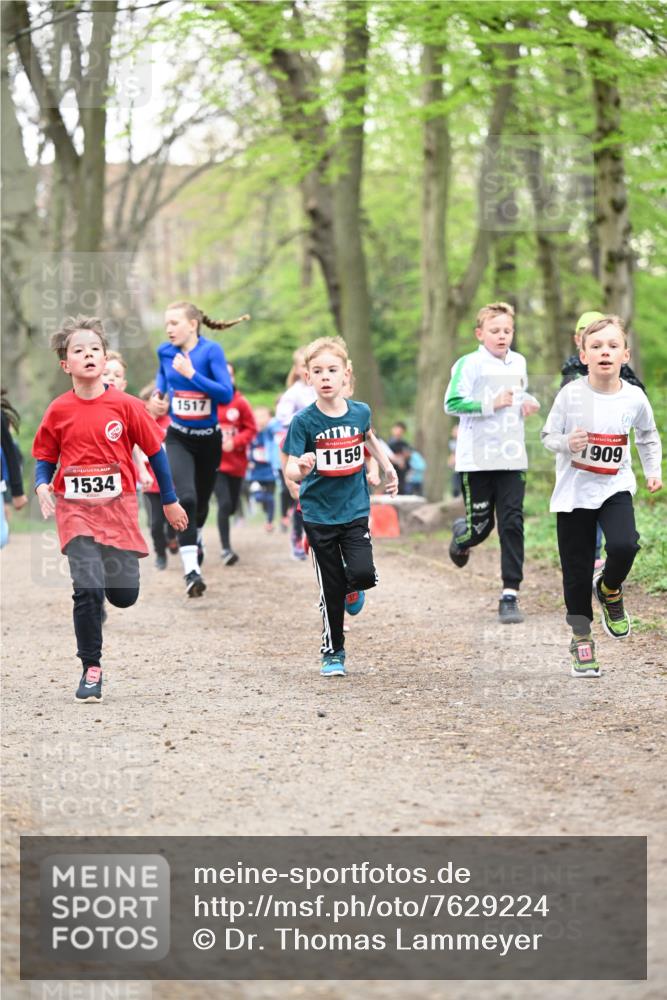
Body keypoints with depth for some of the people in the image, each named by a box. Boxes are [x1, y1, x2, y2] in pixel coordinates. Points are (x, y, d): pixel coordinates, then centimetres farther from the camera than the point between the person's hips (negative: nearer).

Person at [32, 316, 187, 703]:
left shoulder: (126, 405, -4)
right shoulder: (58, 411, -1)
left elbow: (155, 451, 4)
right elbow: (45, 458, 9)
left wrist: (170, 501, 9)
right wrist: (42, 486, -12)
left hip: (118, 507, 1)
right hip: (75, 510, 0)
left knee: (124, 594, 1)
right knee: (88, 590, -12)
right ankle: (91, 670, 3)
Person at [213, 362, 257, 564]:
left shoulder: (241, 403, -3)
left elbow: (251, 428, 1)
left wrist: (235, 442, -13)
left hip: (236, 462, 3)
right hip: (215, 461, -3)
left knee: (232, 505, 11)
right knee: (224, 503, -15)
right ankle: (226, 548, -7)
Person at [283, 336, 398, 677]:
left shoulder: (360, 412, -3)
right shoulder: (304, 421, -13)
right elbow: (291, 472, -19)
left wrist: (388, 467, 21)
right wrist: (301, 468, -40)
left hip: (355, 510, 2)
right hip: (319, 514, -2)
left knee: (363, 574, -17)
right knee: (331, 590, 3)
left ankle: (353, 588, 20)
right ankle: (333, 653, 20)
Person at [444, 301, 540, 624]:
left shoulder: (519, 363, 11)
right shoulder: (469, 364, -7)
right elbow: (451, 404, -14)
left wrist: (530, 403, 7)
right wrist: (491, 404, -20)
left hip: (512, 458, 4)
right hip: (477, 460, -4)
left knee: (512, 524, -4)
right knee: (480, 526, 2)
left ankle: (510, 595, -3)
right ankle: (462, 537, 41)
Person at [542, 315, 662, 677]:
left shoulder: (634, 398, -5)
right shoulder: (571, 394, -11)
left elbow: (648, 436, 14)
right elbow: (548, 435, -2)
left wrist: (653, 470, 8)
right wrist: (567, 443, -21)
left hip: (615, 487, 1)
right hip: (574, 490, -1)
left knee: (624, 545, -24)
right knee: (577, 569, 3)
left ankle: (609, 591, 9)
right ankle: (581, 637, 21)